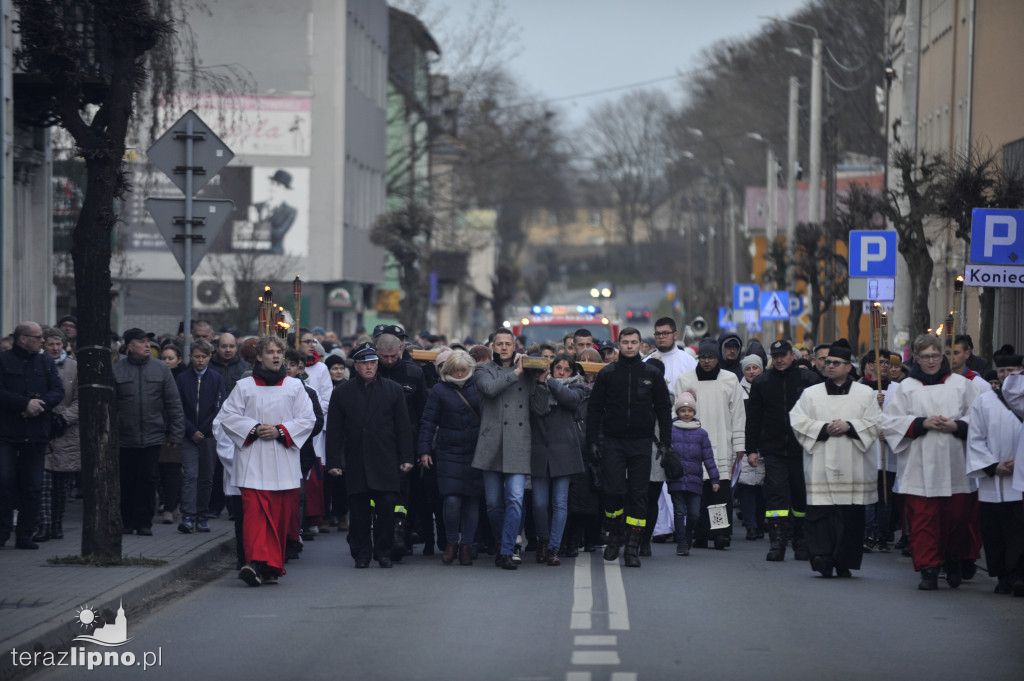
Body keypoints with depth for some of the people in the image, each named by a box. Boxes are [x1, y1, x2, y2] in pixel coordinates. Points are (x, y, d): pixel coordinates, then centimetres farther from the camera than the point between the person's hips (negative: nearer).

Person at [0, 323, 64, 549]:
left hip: (36, 435, 4)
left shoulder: (46, 362, 14)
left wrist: (40, 404, -13)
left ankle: (25, 535, 9)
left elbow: (58, 391, 5)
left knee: (32, 486, 4)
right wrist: (26, 403, -17)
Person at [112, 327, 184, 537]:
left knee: (148, 480, -1)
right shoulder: (117, 370, 1)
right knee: (127, 481, 6)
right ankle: (127, 522, 18)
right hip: (124, 438, 0)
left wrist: (175, 434, 1)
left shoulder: (161, 369, 4)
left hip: (152, 437, 0)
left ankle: (144, 523, 8)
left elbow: (174, 404, 6)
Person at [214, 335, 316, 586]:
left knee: (280, 515, 2)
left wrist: (281, 431, -7)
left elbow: (307, 419, 7)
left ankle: (272, 567, 12)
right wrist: (254, 429, -8)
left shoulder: (294, 386, 11)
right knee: (254, 509, -15)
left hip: (283, 462, 2)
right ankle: (256, 561, -25)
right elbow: (227, 416, 5)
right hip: (253, 463, -2)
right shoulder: (244, 387, 7)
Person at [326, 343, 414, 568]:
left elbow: (403, 427, 8)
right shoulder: (343, 393, 8)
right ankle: (361, 553, 11)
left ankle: (383, 552, 8)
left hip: (386, 463, 0)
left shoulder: (393, 390, 9)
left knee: (387, 507, -5)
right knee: (359, 510, 1)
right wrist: (333, 462, 0)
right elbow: (334, 430, 7)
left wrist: (406, 458, 1)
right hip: (356, 463, 0)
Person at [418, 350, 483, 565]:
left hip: (476, 452, 1)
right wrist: (424, 450, -2)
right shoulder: (439, 390, 4)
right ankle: (451, 542, 9)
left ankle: (466, 545, 14)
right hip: (449, 453, -1)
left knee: (472, 500, 2)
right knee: (452, 500, -11)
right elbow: (428, 422, 5)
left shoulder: (478, 387, 6)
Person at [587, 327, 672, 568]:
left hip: (641, 443, 1)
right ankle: (615, 535, 14)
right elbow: (594, 409, 7)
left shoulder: (652, 374, 7)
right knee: (614, 490, -9)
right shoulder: (607, 374, 5)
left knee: (638, 494, -1)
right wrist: (593, 441, -1)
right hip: (613, 442, -1)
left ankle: (633, 547, 3)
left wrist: (665, 442, 4)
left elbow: (664, 410, 10)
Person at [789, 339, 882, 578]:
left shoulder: (866, 394, 10)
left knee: (851, 515, -1)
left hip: (852, 467, 0)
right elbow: (797, 420, 3)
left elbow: (875, 423, 3)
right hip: (821, 466, 0)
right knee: (819, 512, -11)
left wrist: (849, 426, -11)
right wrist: (823, 428, -9)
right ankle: (822, 556, -14)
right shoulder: (811, 393, 11)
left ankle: (844, 562, 6)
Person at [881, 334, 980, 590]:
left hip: (955, 468, 1)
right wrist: (922, 423, -10)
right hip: (920, 470, -1)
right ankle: (929, 570, -2)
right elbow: (890, 423, 2)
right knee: (923, 520, -6)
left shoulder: (961, 384, 10)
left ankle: (954, 564, 23)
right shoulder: (905, 388, 8)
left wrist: (956, 426, -10)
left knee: (957, 517, 3)